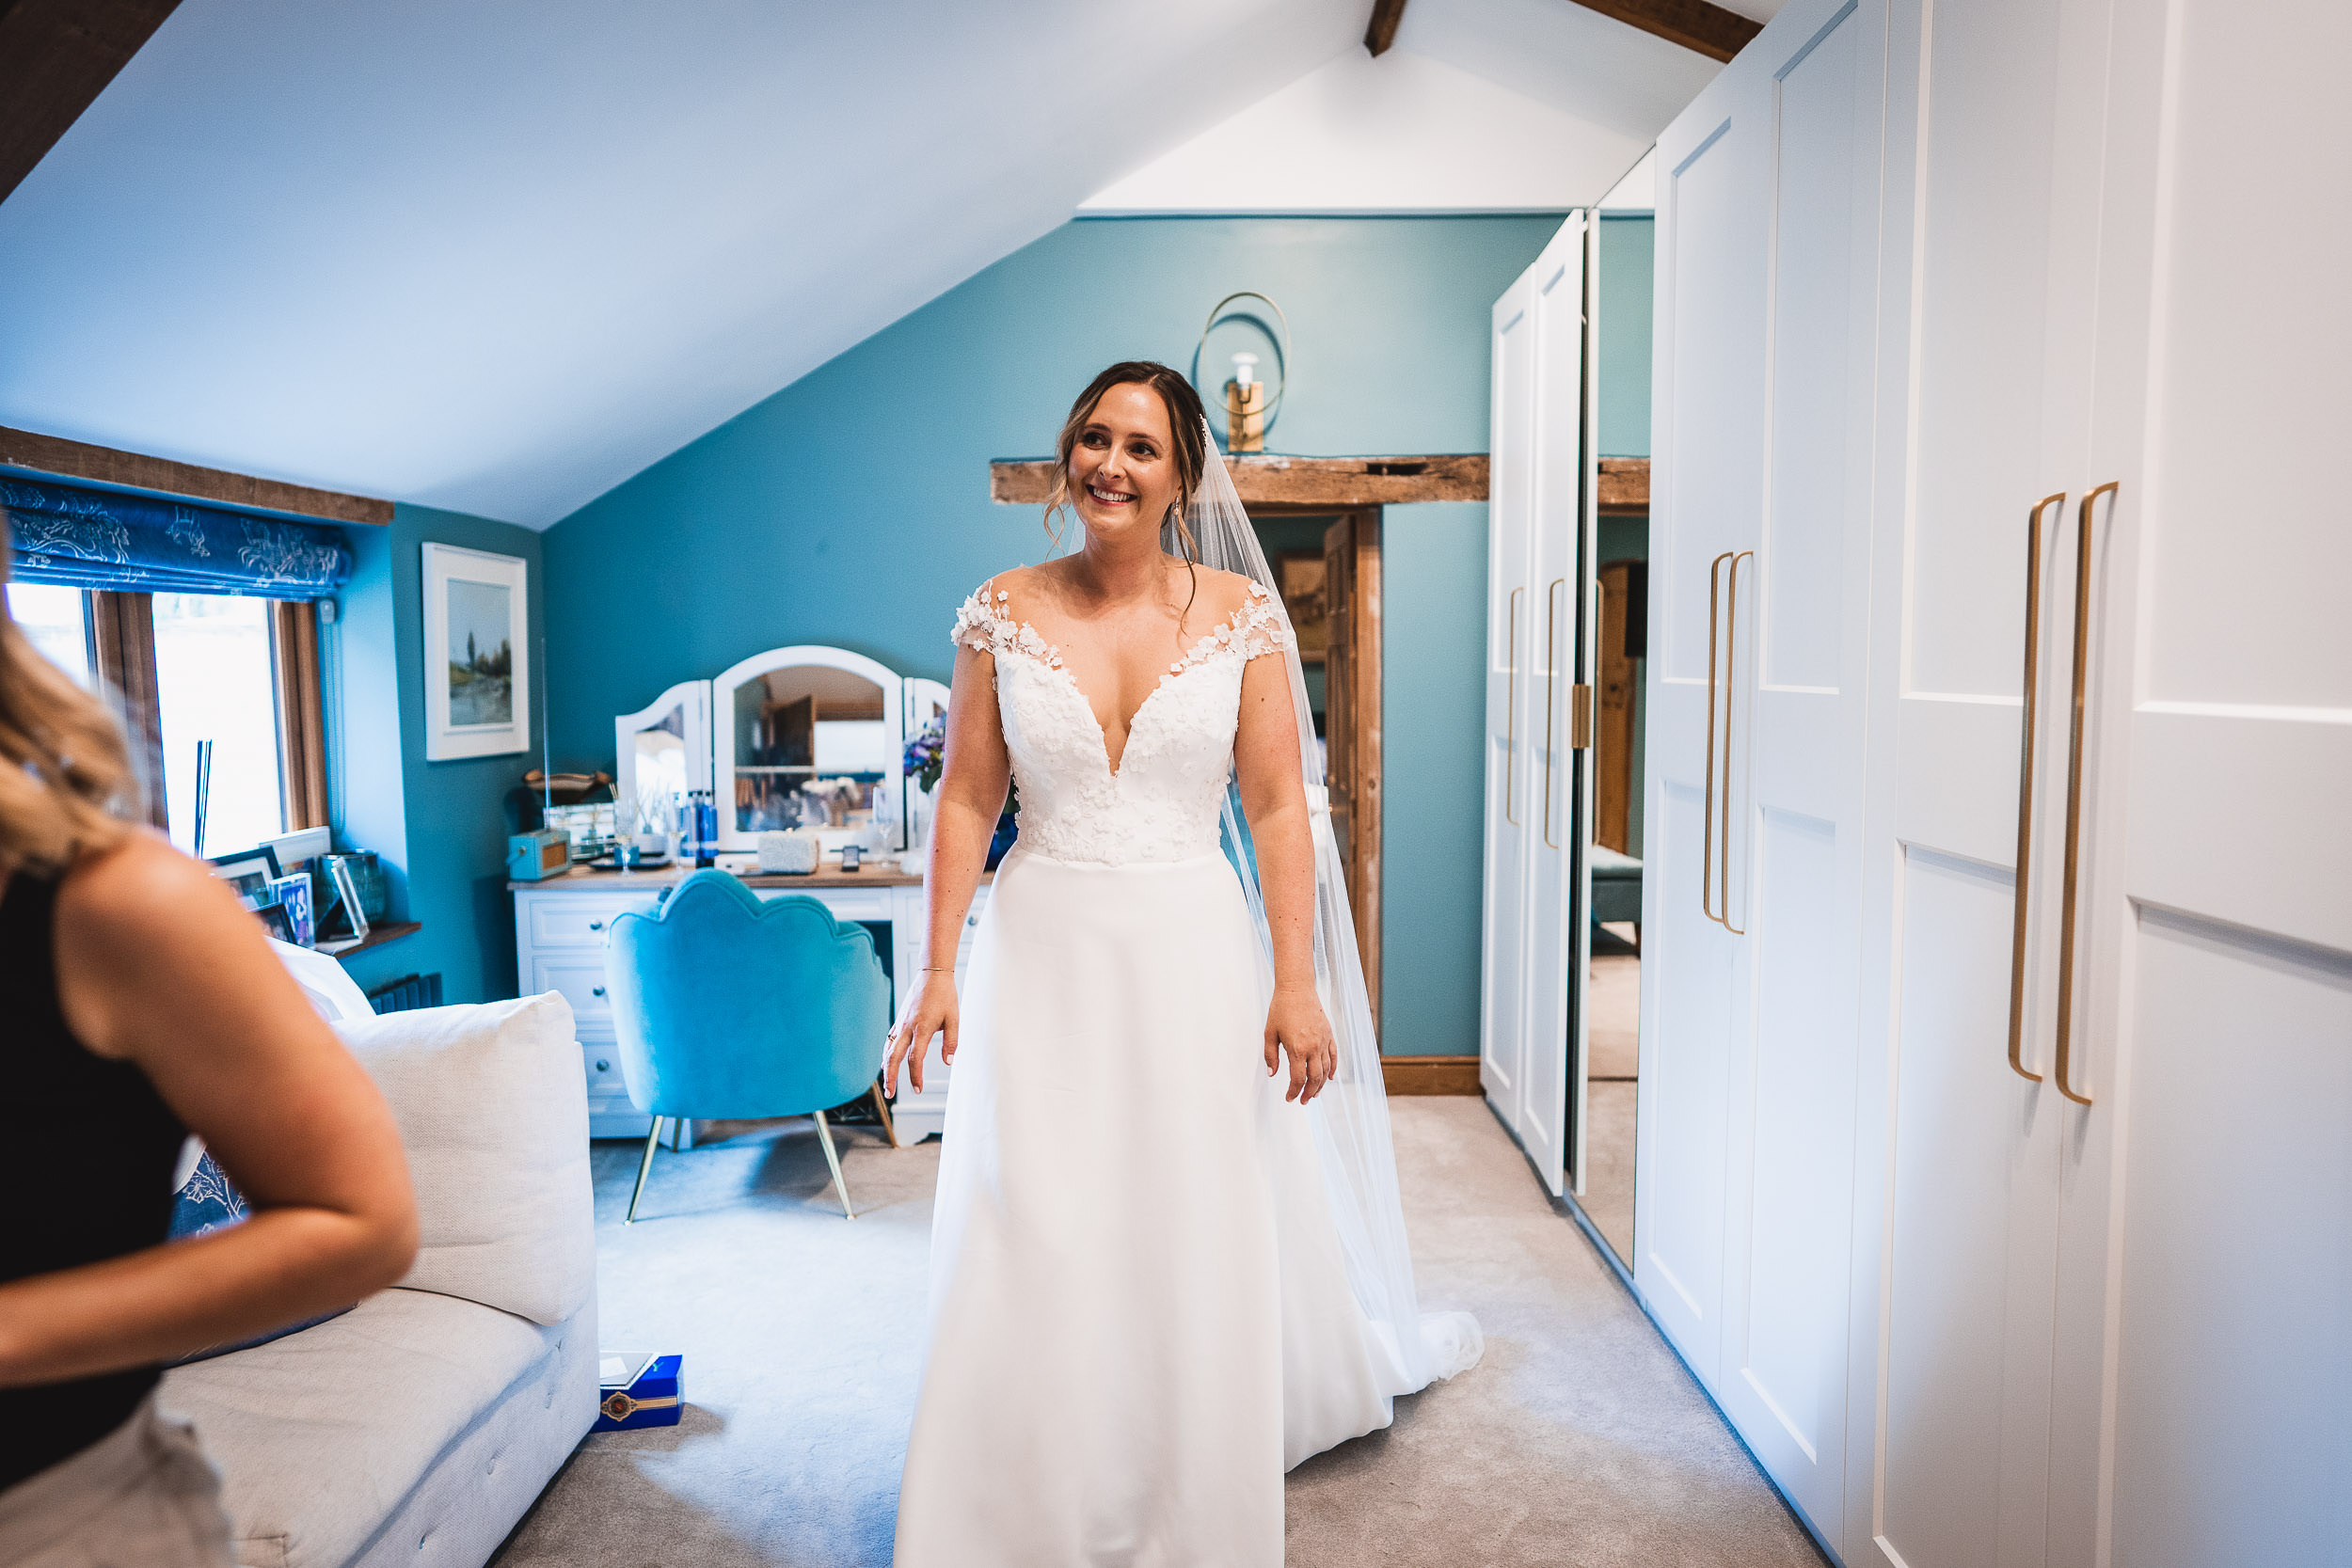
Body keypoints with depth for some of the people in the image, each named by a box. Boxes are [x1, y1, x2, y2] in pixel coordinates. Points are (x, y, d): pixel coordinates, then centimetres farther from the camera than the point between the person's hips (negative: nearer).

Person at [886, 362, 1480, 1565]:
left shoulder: (1241, 613, -1)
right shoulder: (1003, 613, 2)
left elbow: (1279, 810, -3)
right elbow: (966, 801, 4)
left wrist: (1297, 985, -7)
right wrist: (937, 971, -1)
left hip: (1192, 954, 0)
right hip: (1043, 955, 1)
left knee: (1202, 1249, 9)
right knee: (1030, 1252, 5)